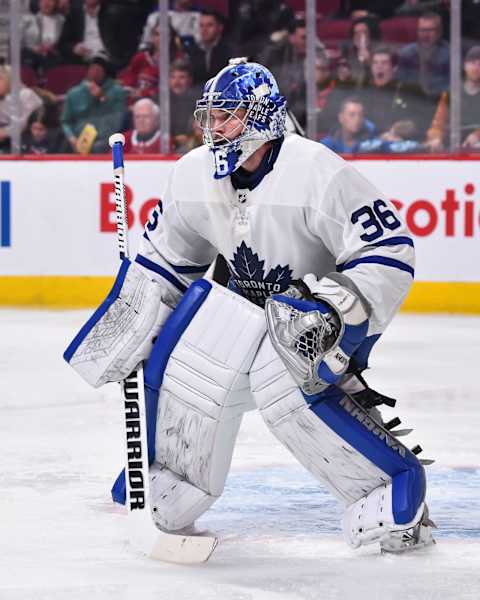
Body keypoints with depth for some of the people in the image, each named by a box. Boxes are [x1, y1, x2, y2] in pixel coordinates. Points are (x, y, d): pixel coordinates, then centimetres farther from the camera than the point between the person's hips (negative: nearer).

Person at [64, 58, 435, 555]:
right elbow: (163, 258, 8)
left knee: (286, 384, -29)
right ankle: (170, 488, 12)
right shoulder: (193, 175, -6)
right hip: (249, 305, 6)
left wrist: (338, 308, -34)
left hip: (322, 306, -6)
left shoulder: (317, 172, -26)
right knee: (185, 359, -11)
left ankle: (395, 490, -18)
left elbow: (390, 252, -25)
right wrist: (126, 330, 4)